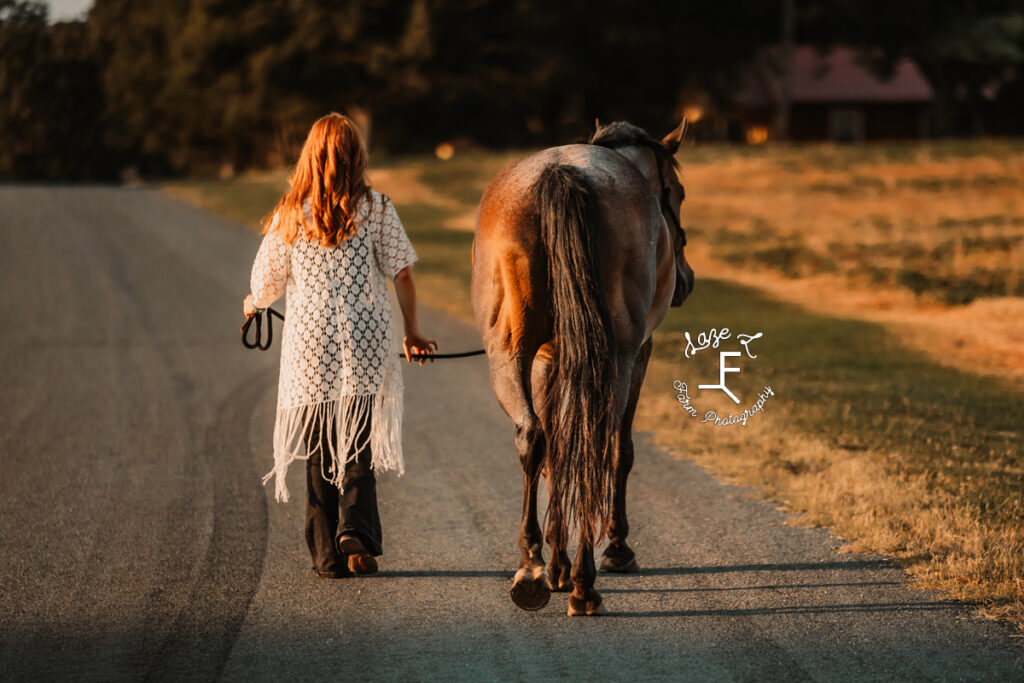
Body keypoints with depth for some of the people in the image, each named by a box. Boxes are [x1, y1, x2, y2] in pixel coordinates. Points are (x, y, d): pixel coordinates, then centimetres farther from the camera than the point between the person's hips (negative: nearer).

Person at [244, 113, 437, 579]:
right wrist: (412, 332, 11)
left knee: (320, 452, 10)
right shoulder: (375, 209, -3)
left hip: (309, 348, 1)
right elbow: (401, 275, -2)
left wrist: (253, 305, 29)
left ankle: (328, 555, 10)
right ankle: (357, 531, -13)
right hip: (365, 346, -1)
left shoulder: (290, 215, 0)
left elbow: (267, 282, 6)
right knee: (358, 446, 8)